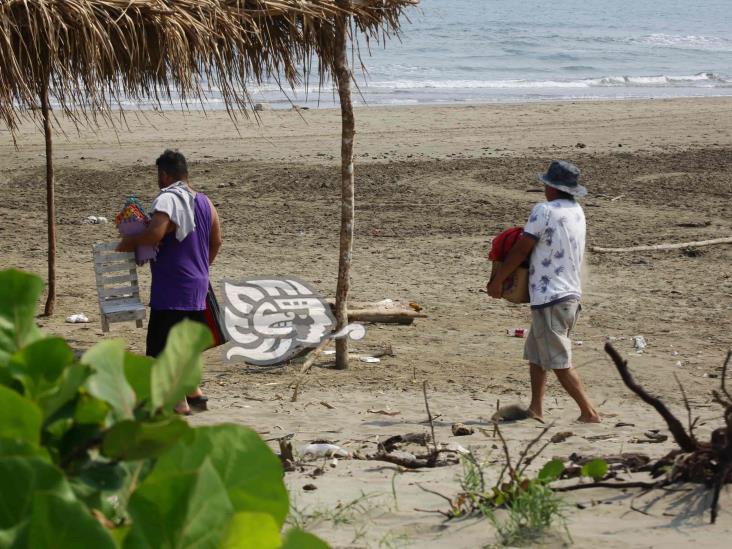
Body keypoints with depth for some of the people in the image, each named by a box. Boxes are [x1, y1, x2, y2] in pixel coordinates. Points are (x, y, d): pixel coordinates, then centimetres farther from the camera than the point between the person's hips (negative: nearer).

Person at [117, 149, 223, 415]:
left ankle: (178, 401, -6)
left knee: (164, 344, -4)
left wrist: (130, 242, -14)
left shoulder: (168, 199, -15)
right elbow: (216, 241, 17)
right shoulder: (204, 202, 11)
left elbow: (155, 234, -30)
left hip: (172, 288, -9)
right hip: (198, 284, 9)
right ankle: (193, 391, 24)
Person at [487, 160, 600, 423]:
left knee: (559, 361, -5)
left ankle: (589, 413, -7)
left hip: (550, 297, -9)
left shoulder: (545, 210, -13)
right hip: (572, 294, 9)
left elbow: (521, 249, -10)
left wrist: (497, 281, -1)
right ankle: (536, 409, 22)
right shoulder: (577, 211, 10)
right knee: (535, 353, 20)